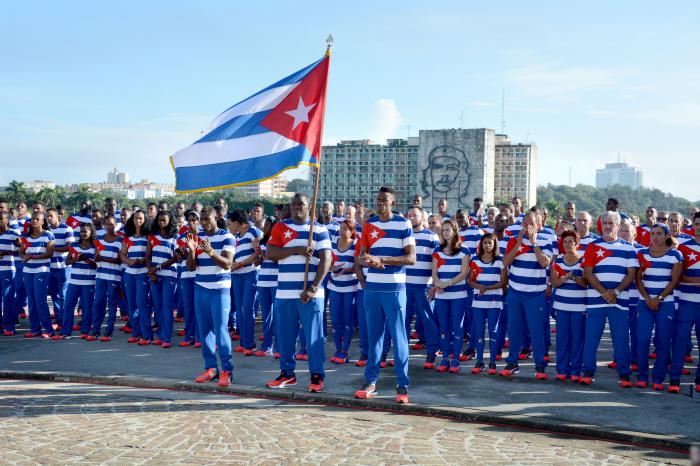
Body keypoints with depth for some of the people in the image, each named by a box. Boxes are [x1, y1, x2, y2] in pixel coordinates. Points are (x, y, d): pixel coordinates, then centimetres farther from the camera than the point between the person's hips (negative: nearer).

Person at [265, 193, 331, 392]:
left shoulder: (319, 230, 2)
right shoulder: (280, 227, 8)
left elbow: (325, 260, -5)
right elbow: (270, 253, -3)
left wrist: (313, 288, -15)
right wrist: (297, 250, -15)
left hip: (310, 292, -3)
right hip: (284, 292, 3)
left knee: (314, 335, 0)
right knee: (285, 335, 9)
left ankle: (317, 375, 8)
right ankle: (287, 373, 22)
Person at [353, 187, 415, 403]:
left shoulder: (404, 224, -3)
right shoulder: (369, 224, 10)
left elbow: (411, 258, -9)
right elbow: (362, 256, 11)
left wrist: (382, 259, -18)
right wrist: (369, 261, -13)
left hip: (395, 288, -4)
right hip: (372, 288, 4)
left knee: (398, 337, -1)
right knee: (373, 336, 9)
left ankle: (402, 385, 4)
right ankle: (371, 381, 16)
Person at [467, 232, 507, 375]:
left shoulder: (500, 261, 1)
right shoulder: (475, 260, 8)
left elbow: (503, 282, -3)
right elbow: (470, 280, 7)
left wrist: (487, 288, -14)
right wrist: (479, 286, -13)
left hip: (495, 302, -2)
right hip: (478, 302, 2)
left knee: (493, 332, 2)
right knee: (478, 331, 4)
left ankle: (492, 363, 8)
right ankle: (479, 361, 13)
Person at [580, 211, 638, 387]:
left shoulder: (628, 248, 8)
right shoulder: (592, 246, 6)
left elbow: (631, 274, 3)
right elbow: (587, 273, -1)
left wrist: (616, 291, -11)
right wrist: (603, 292, -12)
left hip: (620, 300, 0)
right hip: (595, 300, 0)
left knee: (621, 339, 2)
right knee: (591, 337, 1)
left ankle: (624, 375, 12)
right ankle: (588, 372, 10)